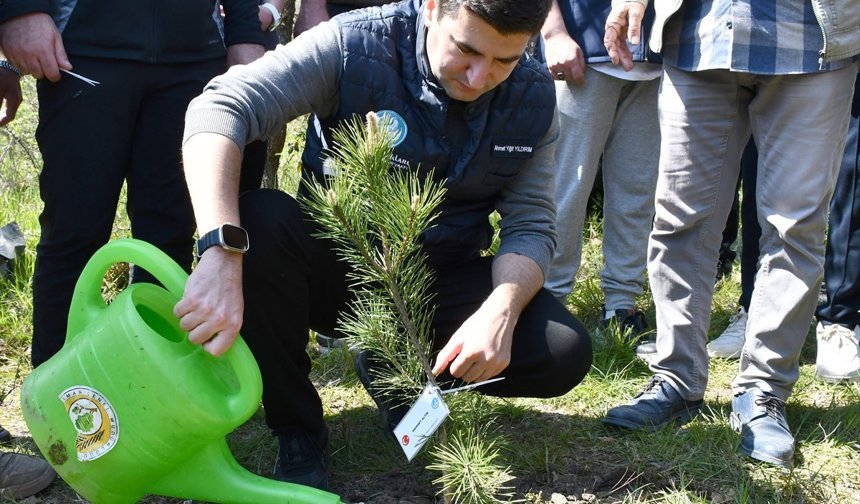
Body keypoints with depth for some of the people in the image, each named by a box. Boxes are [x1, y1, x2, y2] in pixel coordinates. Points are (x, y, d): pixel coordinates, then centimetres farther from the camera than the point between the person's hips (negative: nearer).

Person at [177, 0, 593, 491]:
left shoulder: (534, 98, -9)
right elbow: (219, 109, -33)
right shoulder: (355, 46, -22)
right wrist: (221, 254, -49)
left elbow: (531, 225, -7)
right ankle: (298, 433, -13)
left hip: (439, 280, 3)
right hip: (337, 263, -2)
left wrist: (501, 310, -30)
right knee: (261, 218, -34)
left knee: (565, 353, -20)